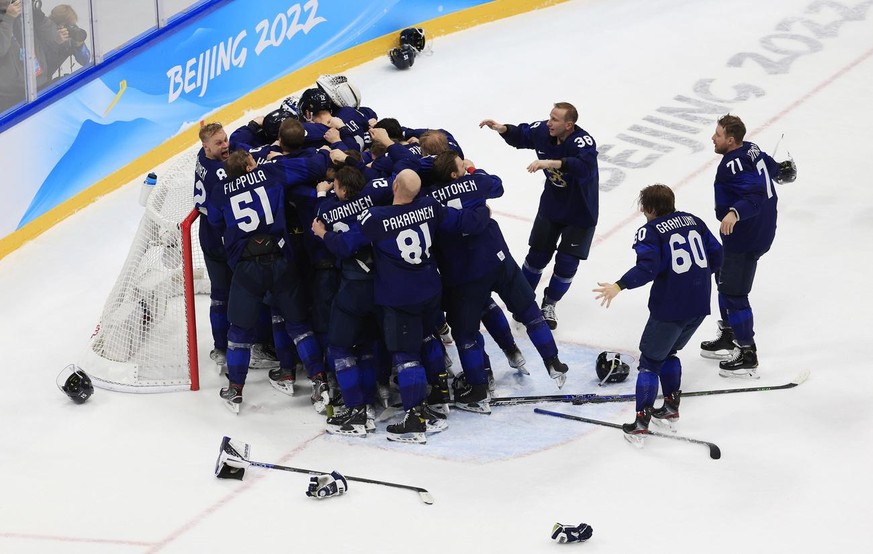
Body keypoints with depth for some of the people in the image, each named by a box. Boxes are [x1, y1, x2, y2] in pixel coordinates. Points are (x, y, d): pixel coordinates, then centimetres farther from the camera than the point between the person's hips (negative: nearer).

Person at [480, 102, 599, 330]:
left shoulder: (583, 141, -32)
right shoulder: (543, 131, -14)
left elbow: (584, 166, -52)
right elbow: (521, 136, 7)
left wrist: (551, 162, -58)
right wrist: (502, 129, -11)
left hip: (581, 211, -4)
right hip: (551, 205, 4)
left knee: (566, 263, -1)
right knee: (537, 255, 6)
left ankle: (548, 305, 21)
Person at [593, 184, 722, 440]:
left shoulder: (650, 231, -9)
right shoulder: (693, 221, 9)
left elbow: (647, 267, -25)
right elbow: (716, 255, 12)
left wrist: (619, 286, -27)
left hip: (670, 307, -7)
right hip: (700, 304, 7)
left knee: (650, 360, 4)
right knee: (668, 352, 27)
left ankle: (641, 421, 0)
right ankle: (671, 407, 32)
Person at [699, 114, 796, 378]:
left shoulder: (734, 165, -25)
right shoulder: (752, 150, 3)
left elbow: (754, 195, -37)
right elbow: (771, 167, 22)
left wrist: (735, 213, -52)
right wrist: (781, 169, 45)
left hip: (746, 238, -11)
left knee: (734, 292, -7)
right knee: (724, 280, 24)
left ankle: (748, 357, -2)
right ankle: (728, 339, 37)